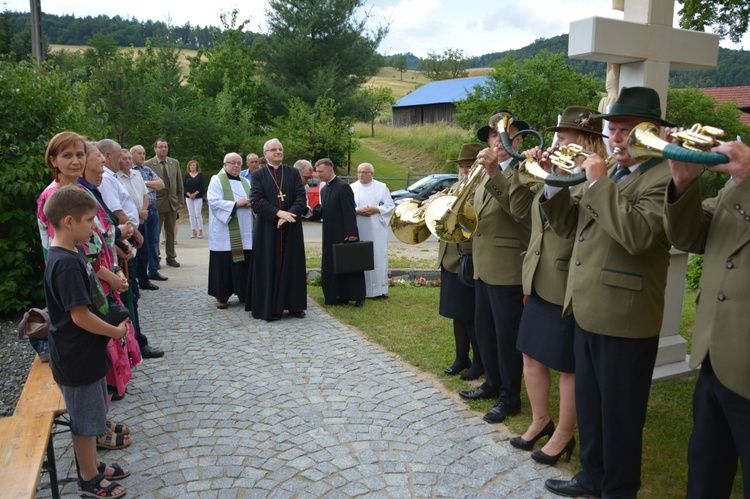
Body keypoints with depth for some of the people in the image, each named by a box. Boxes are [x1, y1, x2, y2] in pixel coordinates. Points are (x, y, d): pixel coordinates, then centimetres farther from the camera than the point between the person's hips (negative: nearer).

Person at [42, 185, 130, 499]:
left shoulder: (73, 254, 4)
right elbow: (80, 316, -27)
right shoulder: (66, 263, -26)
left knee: (92, 414, 23)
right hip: (77, 358, -9)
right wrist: (115, 331, -14)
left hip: (86, 353, 9)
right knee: (85, 420, 9)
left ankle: (92, 465, 40)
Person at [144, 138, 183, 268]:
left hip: (172, 203, 4)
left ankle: (171, 257, 21)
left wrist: (180, 201, 6)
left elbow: (180, 184, 9)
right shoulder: (148, 164, -6)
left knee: (171, 232, 11)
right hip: (156, 203, -4)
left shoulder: (175, 163, 7)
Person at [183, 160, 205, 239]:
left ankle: (200, 231, 0)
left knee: (198, 214, -7)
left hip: (198, 197, -3)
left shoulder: (200, 175, 1)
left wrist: (195, 194, -14)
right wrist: (189, 194, -10)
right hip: (188, 197, 3)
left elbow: (202, 186, -7)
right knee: (191, 214, 4)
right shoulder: (186, 175, 9)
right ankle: (194, 231, 10)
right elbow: (184, 186, 3)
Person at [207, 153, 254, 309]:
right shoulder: (216, 180, 1)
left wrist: (250, 203, -7)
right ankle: (221, 296, 7)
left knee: (244, 263, 4)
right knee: (224, 263, -2)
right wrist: (236, 204, -18)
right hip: (225, 232, -5)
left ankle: (243, 293, 16)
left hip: (245, 232, 5)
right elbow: (214, 202, -12)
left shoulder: (245, 182, 18)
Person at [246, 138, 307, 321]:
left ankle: (294, 305, 14)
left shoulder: (293, 173, 8)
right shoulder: (257, 175, 4)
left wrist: (289, 214, -18)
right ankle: (270, 307, 7)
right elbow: (256, 200, -8)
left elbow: (301, 197, -2)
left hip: (291, 228, 2)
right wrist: (278, 213, -19)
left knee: (292, 264, 6)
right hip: (267, 228, -2)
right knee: (269, 266, 0)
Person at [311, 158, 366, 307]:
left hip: (345, 235, -8)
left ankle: (358, 297, 11)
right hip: (331, 236, 8)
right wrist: (313, 212, -4)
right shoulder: (324, 190, 14)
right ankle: (341, 296, 17)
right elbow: (324, 212, 16)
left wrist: (351, 233, -20)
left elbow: (350, 212, -16)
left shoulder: (343, 187, -12)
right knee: (332, 266, 8)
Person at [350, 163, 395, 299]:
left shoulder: (382, 187, 7)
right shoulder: (351, 188, 6)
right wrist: (358, 211, -15)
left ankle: (380, 289, 9)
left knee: (378, 258, 1)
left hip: (377, 230, 0)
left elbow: (390, 206, 3)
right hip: (358, 230, 0)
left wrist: (376, 210, -13)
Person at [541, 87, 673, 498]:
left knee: (620, 415, 8)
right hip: (588, 313, 9)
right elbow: (567, 225, 14)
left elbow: (638, 235, -29)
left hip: (624, 319, -8)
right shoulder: (607, 174, 14)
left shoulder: (664, 177, -13)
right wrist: (555, 181, 0)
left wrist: (599, 183, -24)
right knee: (589, 404, 21)